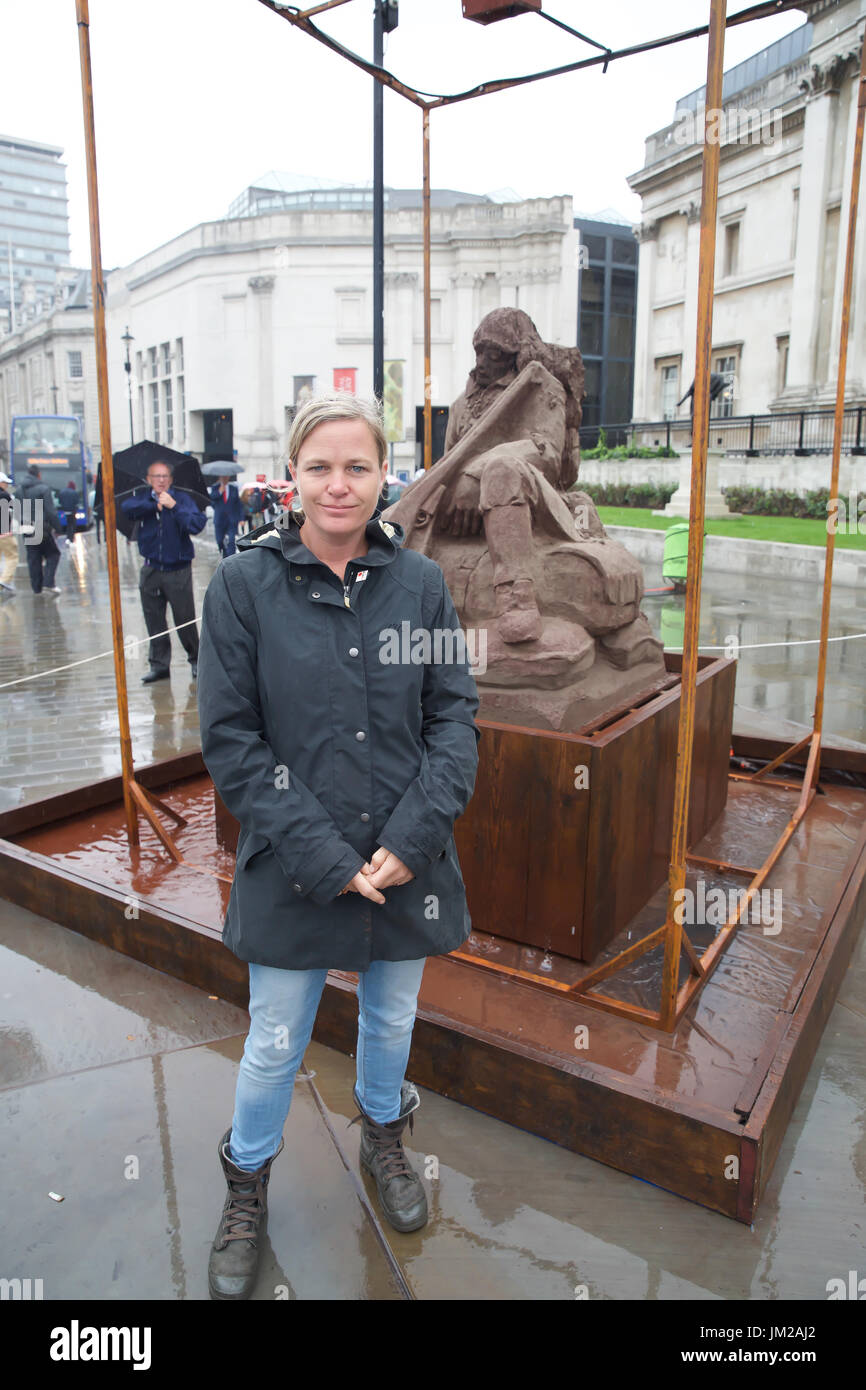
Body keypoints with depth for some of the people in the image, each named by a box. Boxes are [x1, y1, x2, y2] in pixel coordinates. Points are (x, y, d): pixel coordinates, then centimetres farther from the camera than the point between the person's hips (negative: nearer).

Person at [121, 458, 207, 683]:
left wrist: (174, 506, -24)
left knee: (185, 620, 0)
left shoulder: (181, 498, -2)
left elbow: (197, 525, -18)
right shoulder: (142, 498, 6)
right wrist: (154, 504, -18)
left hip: (178, 570, -3)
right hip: (151, 570, 3)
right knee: (154, 621, 8)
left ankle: (196, 660, 20)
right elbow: (127, 507, -16)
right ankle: (159, 665, 20)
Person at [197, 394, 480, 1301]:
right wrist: (323, 855, -15)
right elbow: (228, 740, -10)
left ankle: (382, 1136, 55)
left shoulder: (420, 583, -4)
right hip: (291, 870, -2)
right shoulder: (243, 584, -9)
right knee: (275, 1045, 14)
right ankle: (246, 1185, 45)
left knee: (392, 1015, 24)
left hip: (407, 862, 2)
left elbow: (455, 715, -3)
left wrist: (412, 836, -14)